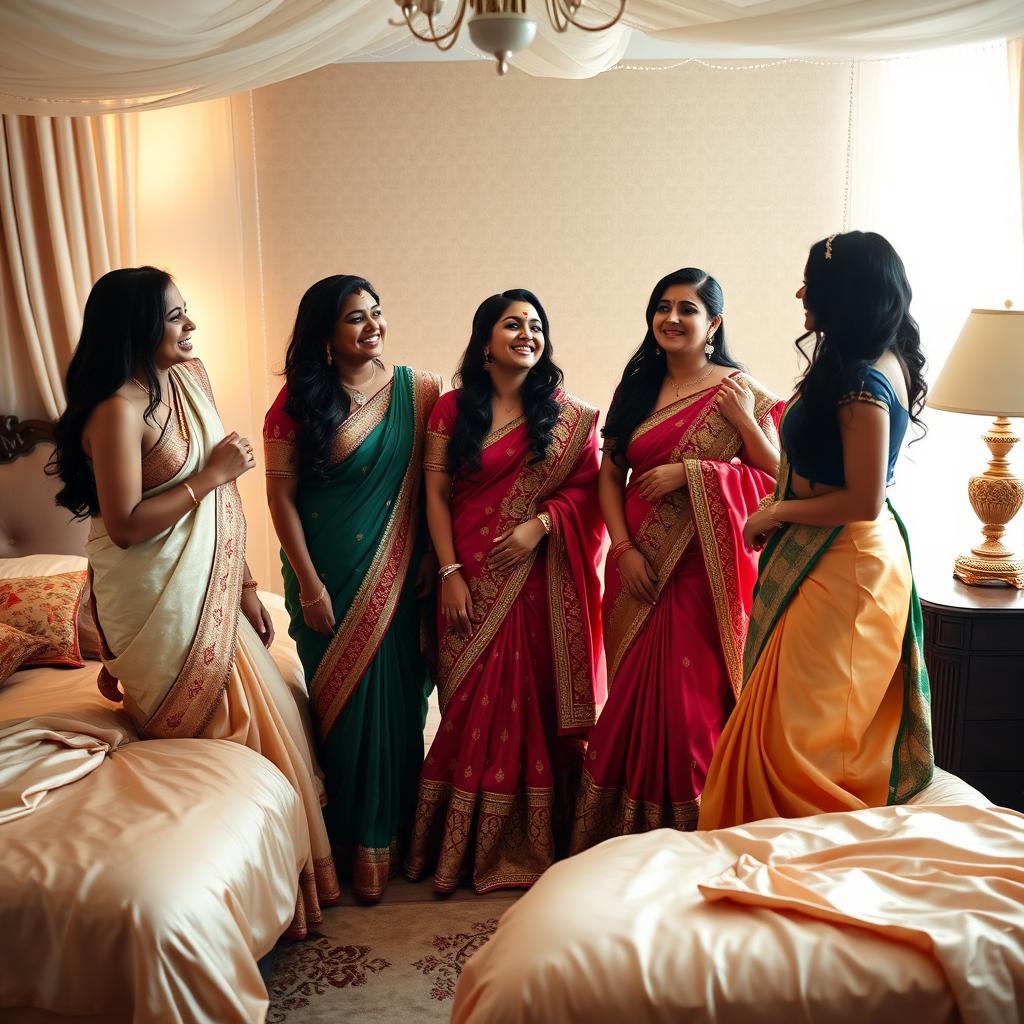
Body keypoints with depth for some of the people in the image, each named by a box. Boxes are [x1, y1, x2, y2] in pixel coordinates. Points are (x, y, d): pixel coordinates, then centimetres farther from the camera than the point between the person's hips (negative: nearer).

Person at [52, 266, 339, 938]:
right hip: (157, 601, -8)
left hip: (209, 592, 8)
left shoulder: (188, 377, 6)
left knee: (262, 721, 15)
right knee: (215, 742, 3)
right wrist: (212, 474, -18)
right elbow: (124, 526, -21)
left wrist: (245, 585, 11)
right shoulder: (117, 409, -19)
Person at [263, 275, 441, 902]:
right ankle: (352, 842, 24)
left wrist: (433, 553, -6)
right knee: (342, 702, 7)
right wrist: (308, 584, -10)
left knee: (396, 699, 6)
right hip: (328, 578, -1)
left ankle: (392, 836, 24)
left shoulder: (418, 390, 0)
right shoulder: (298, 401, -4)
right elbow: (281, 496, -6)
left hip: (396, 574, 1)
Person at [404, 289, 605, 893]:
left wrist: (541, 523, -14)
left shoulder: (565, 414, 4)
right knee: (473, 705, 5)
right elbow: (436, 494, 2)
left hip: (540, 579, 0)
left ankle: (535, 840, 18)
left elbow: (589, 486, 2)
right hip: (472, 580, 1)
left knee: (537, 700, 3)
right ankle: (466, 845, 18)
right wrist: (450, 572, -6)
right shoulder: (452, 409, 5)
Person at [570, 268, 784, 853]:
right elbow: (610, 475, 7)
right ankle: (628, 831, 25)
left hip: (704, 569, -4)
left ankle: (691, 834, 14)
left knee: (692, 699, -2)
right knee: (634, 697, 10)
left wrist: (734, 428, -18)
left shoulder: (738, 390, -2)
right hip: (639, 567, 5)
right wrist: (623, 548, -5)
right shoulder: (638, 387, 11)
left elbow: (776, 477, -9)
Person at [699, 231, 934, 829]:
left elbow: (863, 502, -23)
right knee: (840, 726, 19)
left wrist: (776, 514, -11)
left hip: (841, 564, -10)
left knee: (802, 722, 1)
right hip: (853, 556, 10)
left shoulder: (862, 382, -21)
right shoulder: (886, 364, 9)